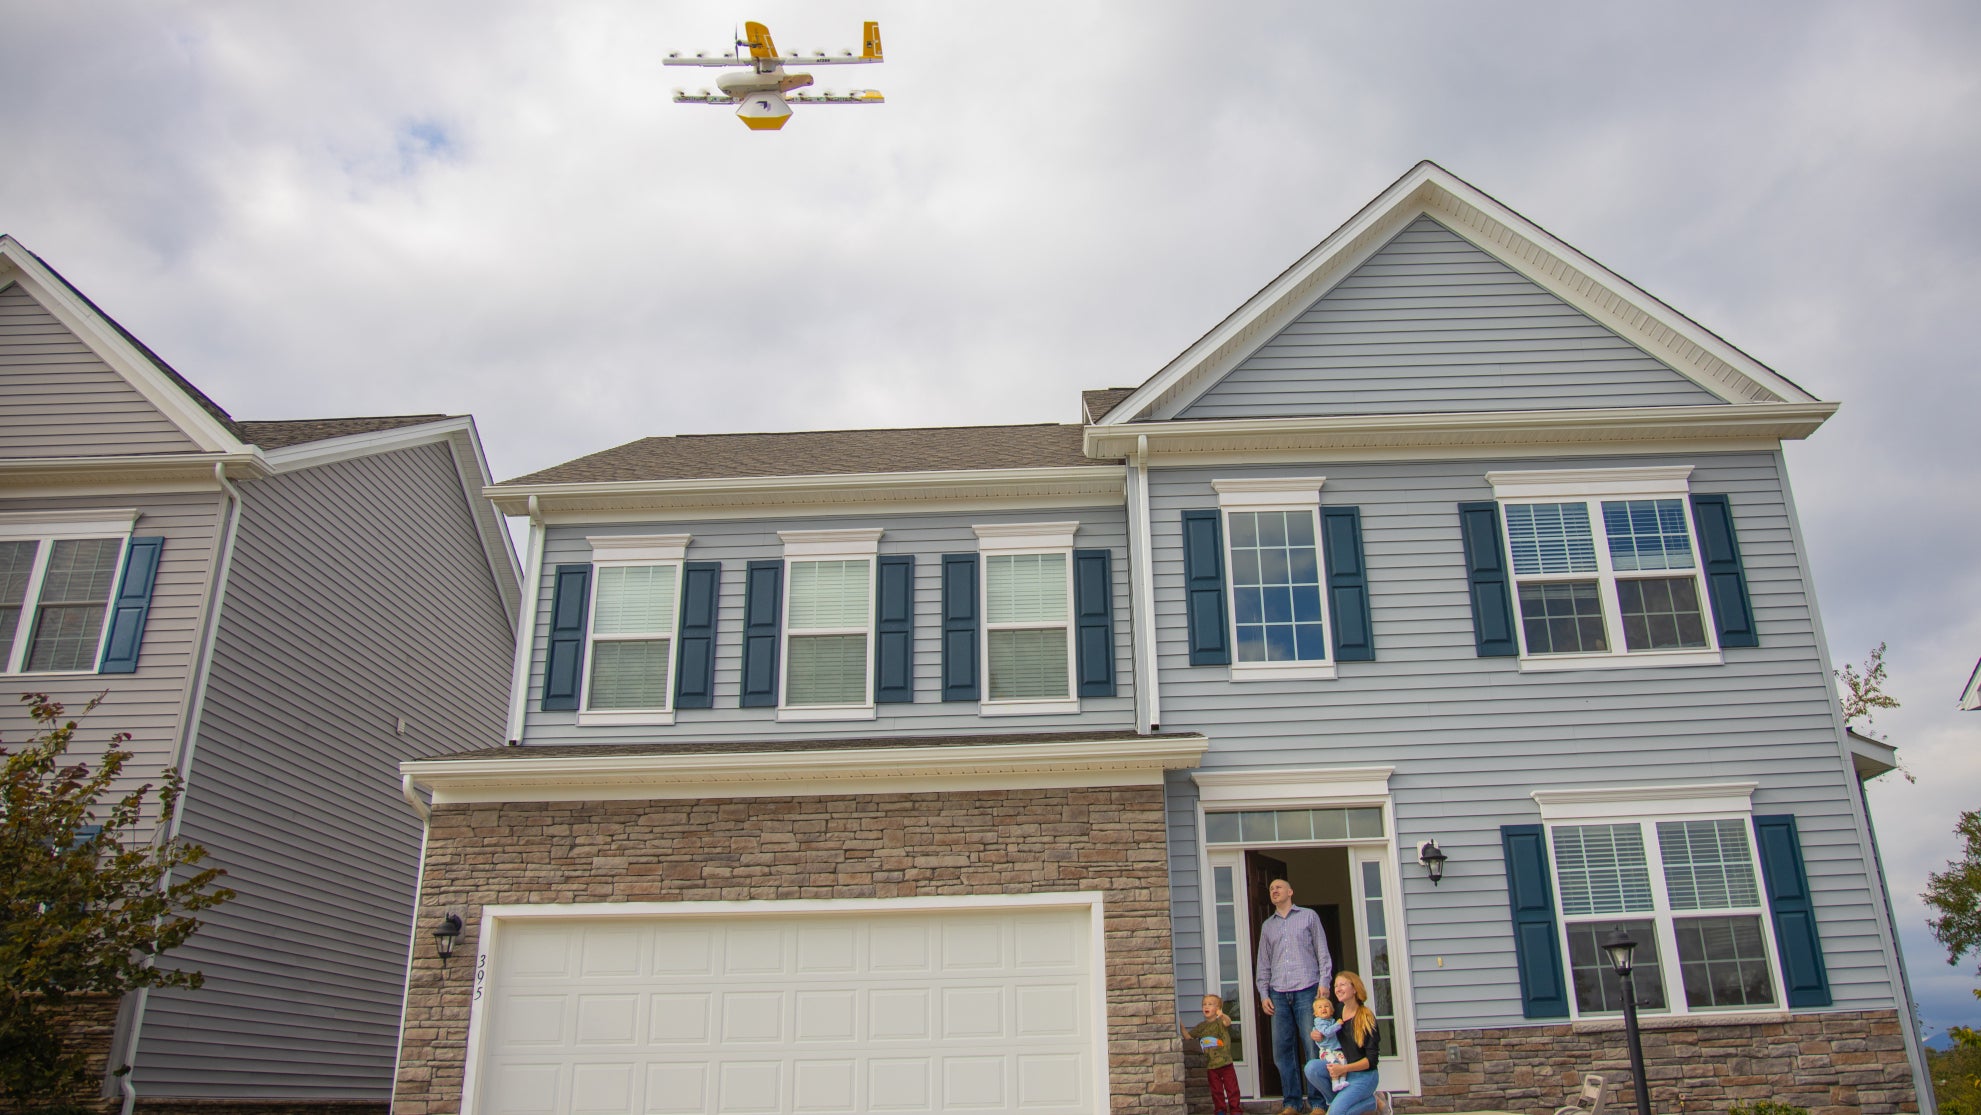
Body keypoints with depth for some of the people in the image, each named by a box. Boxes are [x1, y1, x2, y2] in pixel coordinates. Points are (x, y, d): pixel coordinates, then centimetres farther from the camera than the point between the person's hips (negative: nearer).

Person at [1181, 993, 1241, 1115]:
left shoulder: (1220, 1022, -6)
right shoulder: (1201, 1026, 9)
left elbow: (1228, 1022, -30)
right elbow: (1188, 1036, 13)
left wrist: (1222, 1015, -54)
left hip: (1226, 1063, -4)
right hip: (1211, 1065, 4)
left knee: (1232, 1088, 3)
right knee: (1216, 1090, 9)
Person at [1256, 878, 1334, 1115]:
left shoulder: (1309, 916, 11)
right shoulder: (1267, 926, 19)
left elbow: (1323, 953, 6)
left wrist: (1324, 982, -5)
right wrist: (1263, 993, 8)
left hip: (1306, 990, -3)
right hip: (1278, 995, 3)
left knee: (1313, 1048, -5)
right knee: (1283, 1050, 1)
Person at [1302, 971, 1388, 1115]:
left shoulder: (1367, 1018, -13)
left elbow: (1372, 1060, -13)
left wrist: (1343, 1068, -22)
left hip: (1363, 1075, -5)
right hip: (1342, 1069, 6)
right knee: (1311, 1068, -23)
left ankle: (1376, 1103, 1)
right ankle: (1337, 1101, -3)